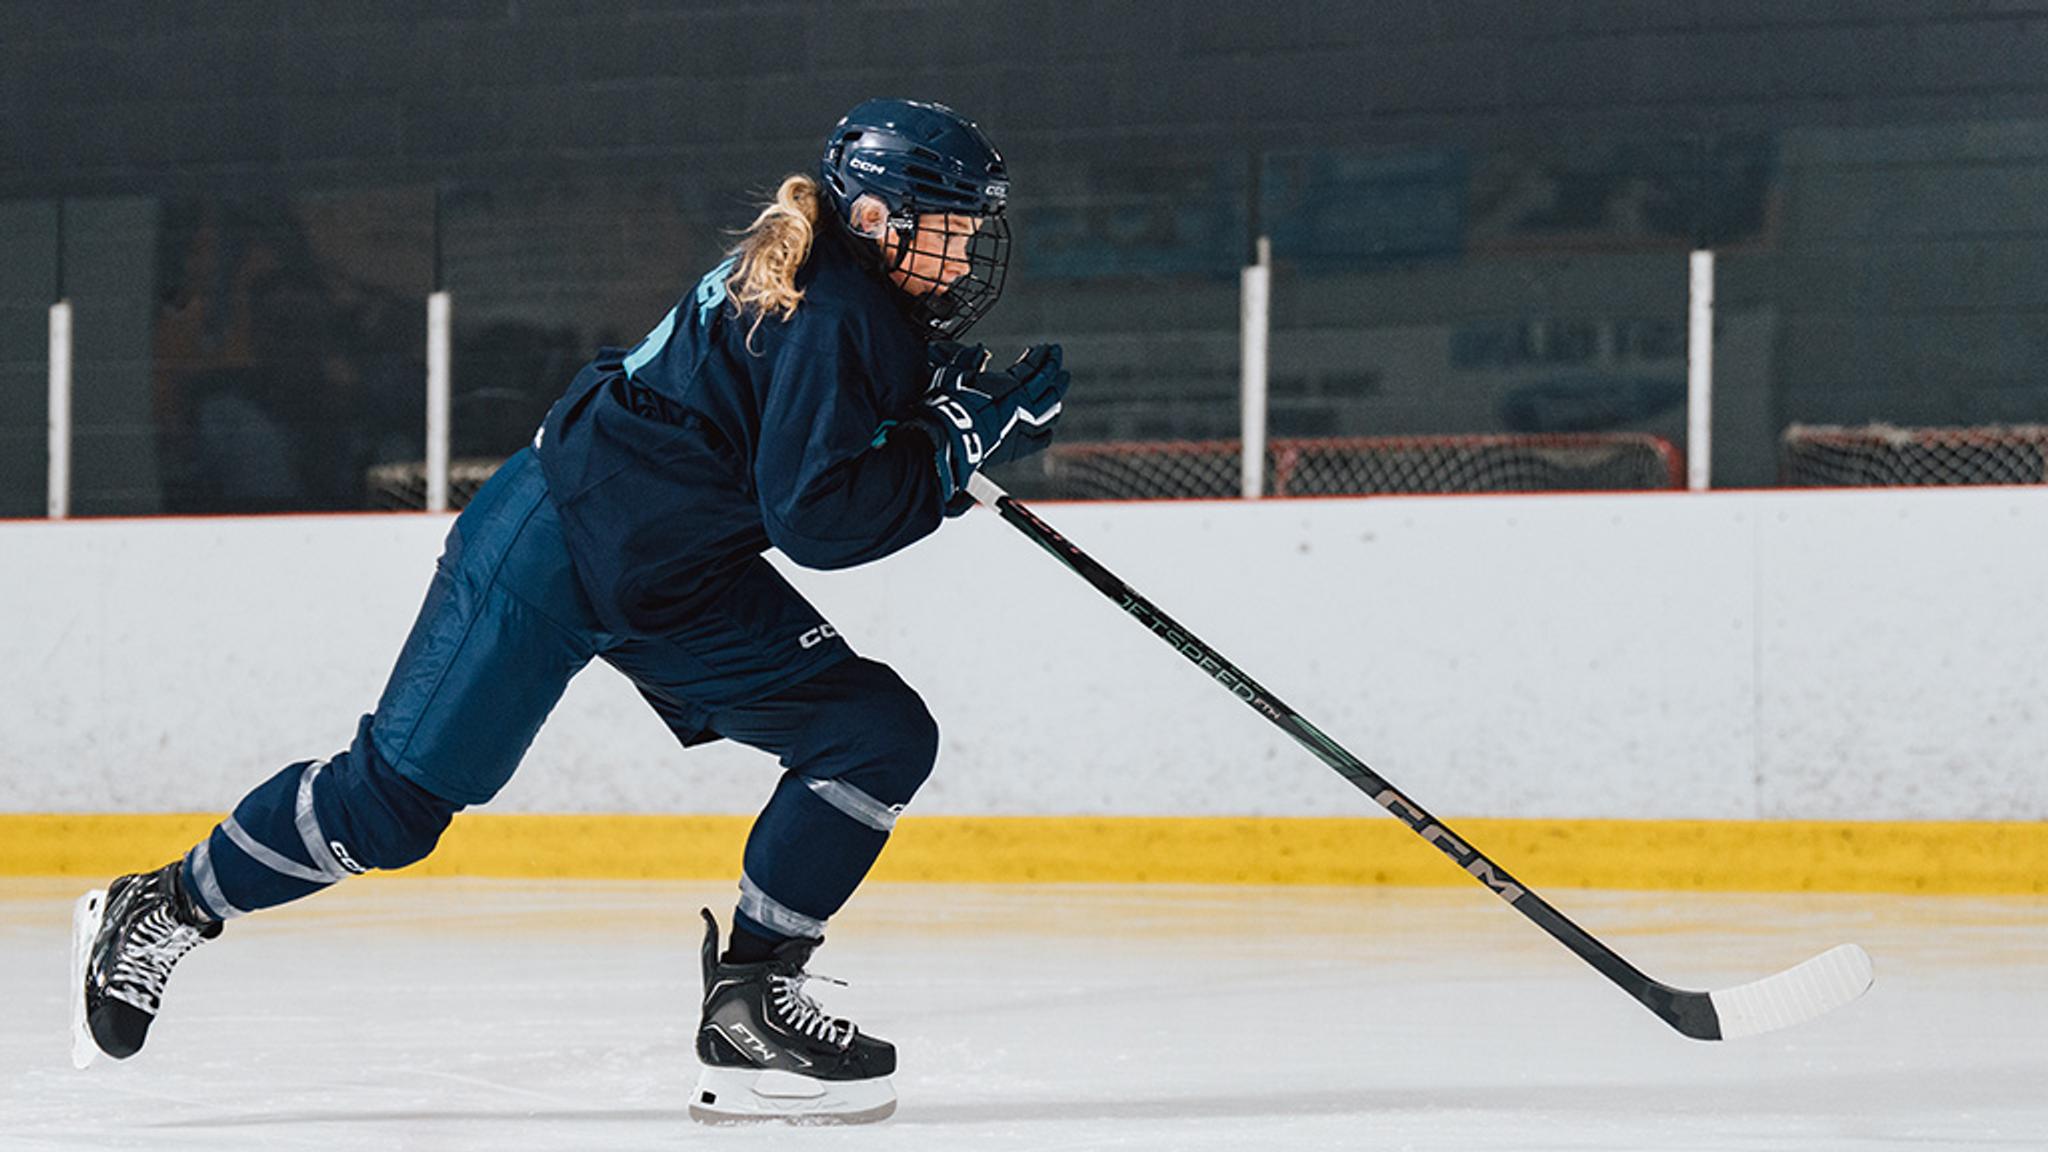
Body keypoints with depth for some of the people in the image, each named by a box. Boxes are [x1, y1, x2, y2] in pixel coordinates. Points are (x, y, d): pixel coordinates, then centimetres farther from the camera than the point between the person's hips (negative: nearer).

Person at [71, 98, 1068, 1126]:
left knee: (883, 737, -3)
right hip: (555, 546, -9)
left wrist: (957, 404, 2)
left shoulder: (871, 296, 2)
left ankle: (748, 1004, -1)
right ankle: (164, 911, 19)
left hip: (681, 581, 10)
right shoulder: (828, 312, -25)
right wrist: (956, 446, -24)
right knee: (393, 799, -3)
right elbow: (814, 518, -29)